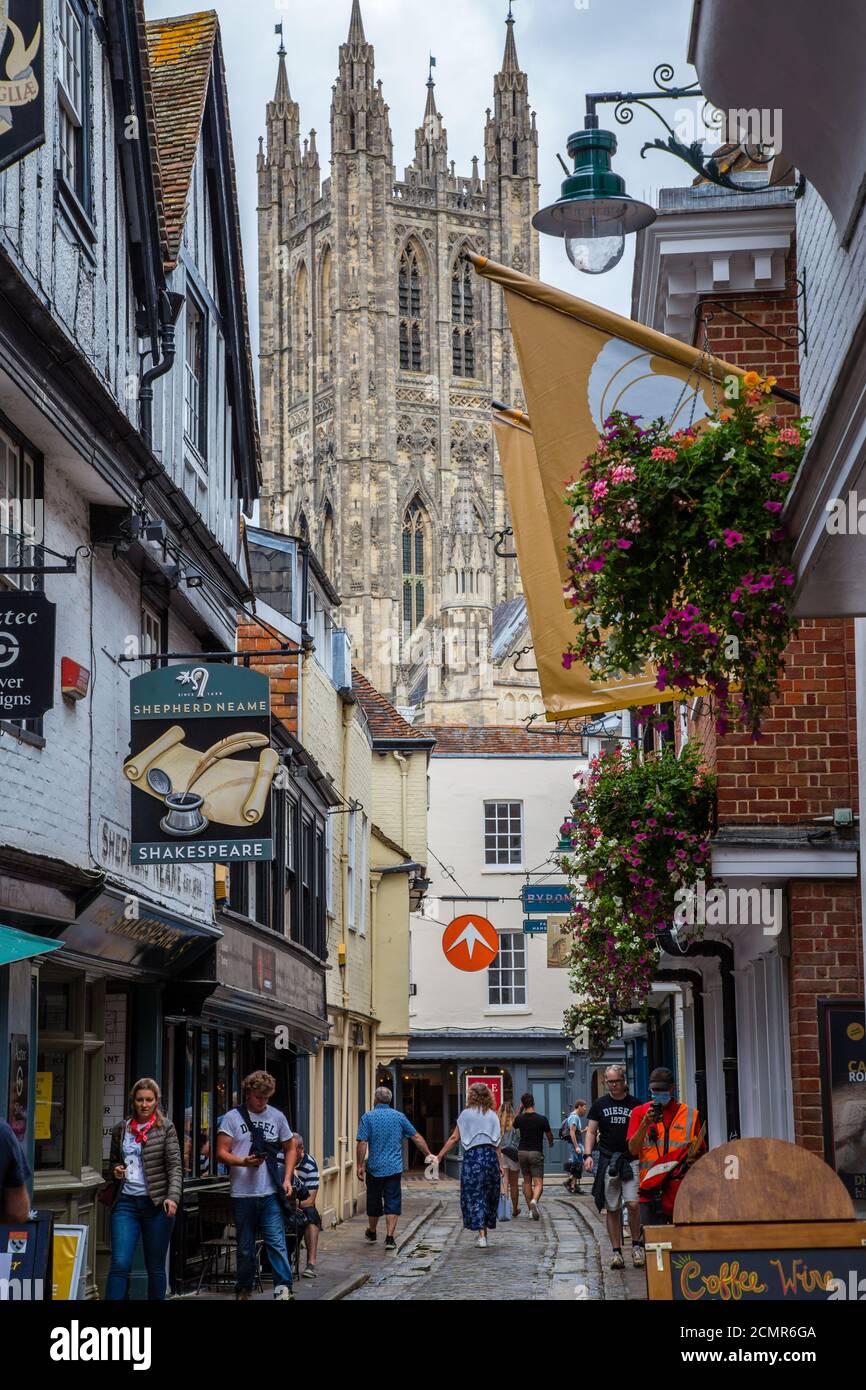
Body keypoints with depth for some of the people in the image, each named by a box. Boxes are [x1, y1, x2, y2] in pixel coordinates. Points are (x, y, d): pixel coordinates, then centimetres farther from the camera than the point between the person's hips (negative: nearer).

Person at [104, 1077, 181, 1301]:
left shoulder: (165, 1128, 1)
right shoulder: (121, 1129, 11)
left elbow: (175, 1166, -5)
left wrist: (173, 1197, -19)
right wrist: (115, 1171, 2)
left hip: (156, 1204, -2)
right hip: (126, 1202, 2)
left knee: (155, 1266, 6)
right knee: (120, 1263, -9)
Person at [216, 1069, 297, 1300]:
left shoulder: (277, 1117, 8)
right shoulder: (232, 1117, 1)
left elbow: (290, 1149, 17)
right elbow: (221, 1153, -3)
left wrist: (287, 1179, 3)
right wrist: (243, 1162, -21)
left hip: (270, 1194, 0)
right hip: (242, 1194, 0)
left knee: (277, 1242, -11)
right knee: (245, 1248, 10)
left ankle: (283, 1288, -15)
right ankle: (244, 1290, 24)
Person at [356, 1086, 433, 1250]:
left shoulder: (367, 1117, -5)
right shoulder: (399, 1116, 3)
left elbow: (362, 1143, -11)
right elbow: (416, 1137, 7)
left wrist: (360, 1166, -6)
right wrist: (428, 1155, 17)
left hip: (374, 1168, 0)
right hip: (394, 1168, 1)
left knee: (374, 1202, 15)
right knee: (392, 1203, 2)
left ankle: (371, 1233, 34)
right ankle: (389, 1237, -7)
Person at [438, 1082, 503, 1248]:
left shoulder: (466, 1114, 1)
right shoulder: (493, 1115, 8)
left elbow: (454, 1137, 0)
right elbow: (497, 1142, 6)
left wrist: (440, 1155, 5)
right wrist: (500, 1165, 9)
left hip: (473, 1156, -3)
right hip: (491, 1156, 3)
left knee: (474, 1196, 0)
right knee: (489, 1195, 14)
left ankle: (481, 1235, -10)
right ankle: (485, 1231, 21)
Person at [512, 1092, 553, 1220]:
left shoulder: (520, 1118, -3)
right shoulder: (542, 1119, -9)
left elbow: (514, 1125, 23)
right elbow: (550, 1136, 4)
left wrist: (519, 1110, 19)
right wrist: (551, 1144, 26)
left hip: (522, 1152, 3)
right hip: (536, 1152, -3)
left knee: (527, 1182, 16)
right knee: (538, 1183, -4)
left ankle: (531, 1209, 17)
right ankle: (534, 1201, -33)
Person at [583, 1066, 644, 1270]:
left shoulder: (635, 1104, 7)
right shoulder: (599, 1104, 10)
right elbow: (591, 1132, 11)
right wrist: (587, 1155, -3)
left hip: (631, 1160, -1)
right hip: (607, 1160, 1)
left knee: (633, 1204, -14)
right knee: (612, 1209, 3)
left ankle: (637, 1245, 4)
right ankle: (616, 1252, 9)